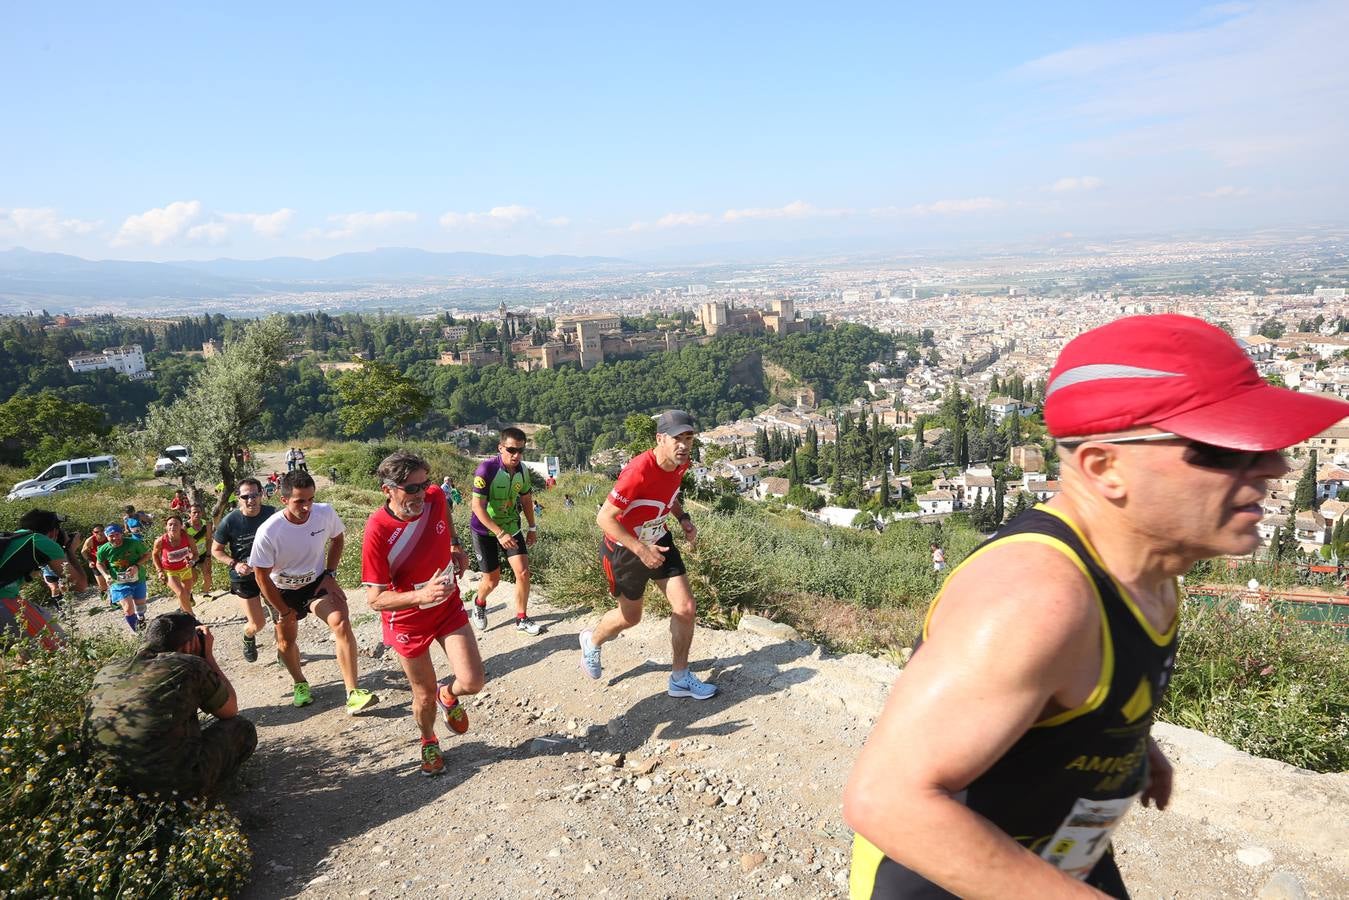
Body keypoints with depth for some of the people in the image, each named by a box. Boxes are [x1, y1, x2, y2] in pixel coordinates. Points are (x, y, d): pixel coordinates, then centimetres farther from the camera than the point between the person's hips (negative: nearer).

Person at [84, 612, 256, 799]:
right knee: (242, 728, 14)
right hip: (172, 788, -6)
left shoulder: (106, 672, 7)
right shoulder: (190, 666, -8)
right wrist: (208, 655, 17)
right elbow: (231, 710, 10)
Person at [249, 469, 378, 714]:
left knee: (341, 623, -22)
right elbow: (261, 576, -15)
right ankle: (300, 683, 45)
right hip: (283, 590, 0)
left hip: (317, 582, 0)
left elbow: (338, 538, 2)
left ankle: (353, 694, -22)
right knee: (286, 642, 14)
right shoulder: (268, 533, -28)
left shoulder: (325, 513, -22)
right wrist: (284, 611, -8)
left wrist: (330, 574, -7)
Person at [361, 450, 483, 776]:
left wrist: (456, 544, 5)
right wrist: (421, 595, -39)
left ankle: (448, 695, 30)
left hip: (449, 607, 3)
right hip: (408, 621, -3)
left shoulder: (435, 498, -16)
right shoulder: (377, 531, -29)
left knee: (472, 682, -8)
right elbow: (375, 598, -26)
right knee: (424, 694, 13)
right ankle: (429, 742, 45)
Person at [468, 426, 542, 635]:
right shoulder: (486, 469, -26)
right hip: (485, 530, -4)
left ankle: (521, 619, 13)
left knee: (523, 572, -5)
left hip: (511, 527, 4)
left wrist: (532, 527, 11)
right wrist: (500, 533, -29)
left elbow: (526, 499, 9)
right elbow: (478, 506, -25)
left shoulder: (522, 470, -8)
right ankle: (479, 603, 38)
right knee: (492, 579, 4)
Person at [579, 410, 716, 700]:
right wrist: (641, 550, -29)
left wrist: (683, 519, -3)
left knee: (686, 608, -1)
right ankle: (592, 640, 47)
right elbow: (604, 518, -28)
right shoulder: (639, 472, -33)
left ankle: (680, 679, 18)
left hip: (659, 541, 6)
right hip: (624, 548, -6)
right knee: (630, 617, 13)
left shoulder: (680, 464, -9)